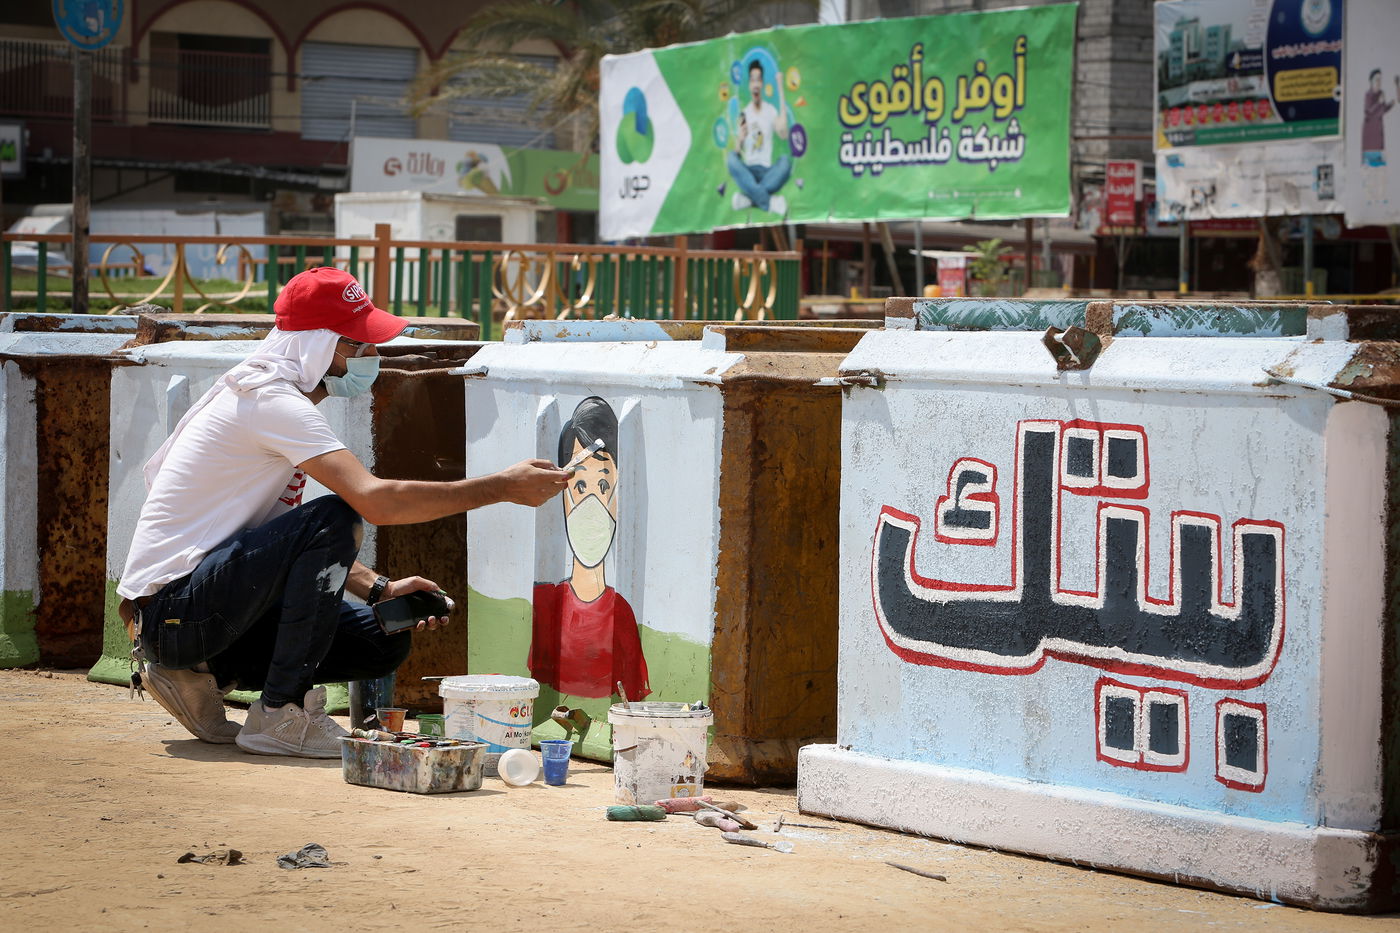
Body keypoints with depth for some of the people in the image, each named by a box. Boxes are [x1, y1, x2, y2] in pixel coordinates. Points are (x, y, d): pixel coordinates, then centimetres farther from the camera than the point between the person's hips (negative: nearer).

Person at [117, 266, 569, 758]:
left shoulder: (266, 396, 15)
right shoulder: (272, 401, -17)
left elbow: (297, 542, 18)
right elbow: (374, 501, -28)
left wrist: (378, 588, 3)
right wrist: (502, 487, -23)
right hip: (173, 610, -10)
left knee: (383, 642, 5)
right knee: (334, 517, -25)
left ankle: (202, 673, 9)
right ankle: (281, 715, -20)